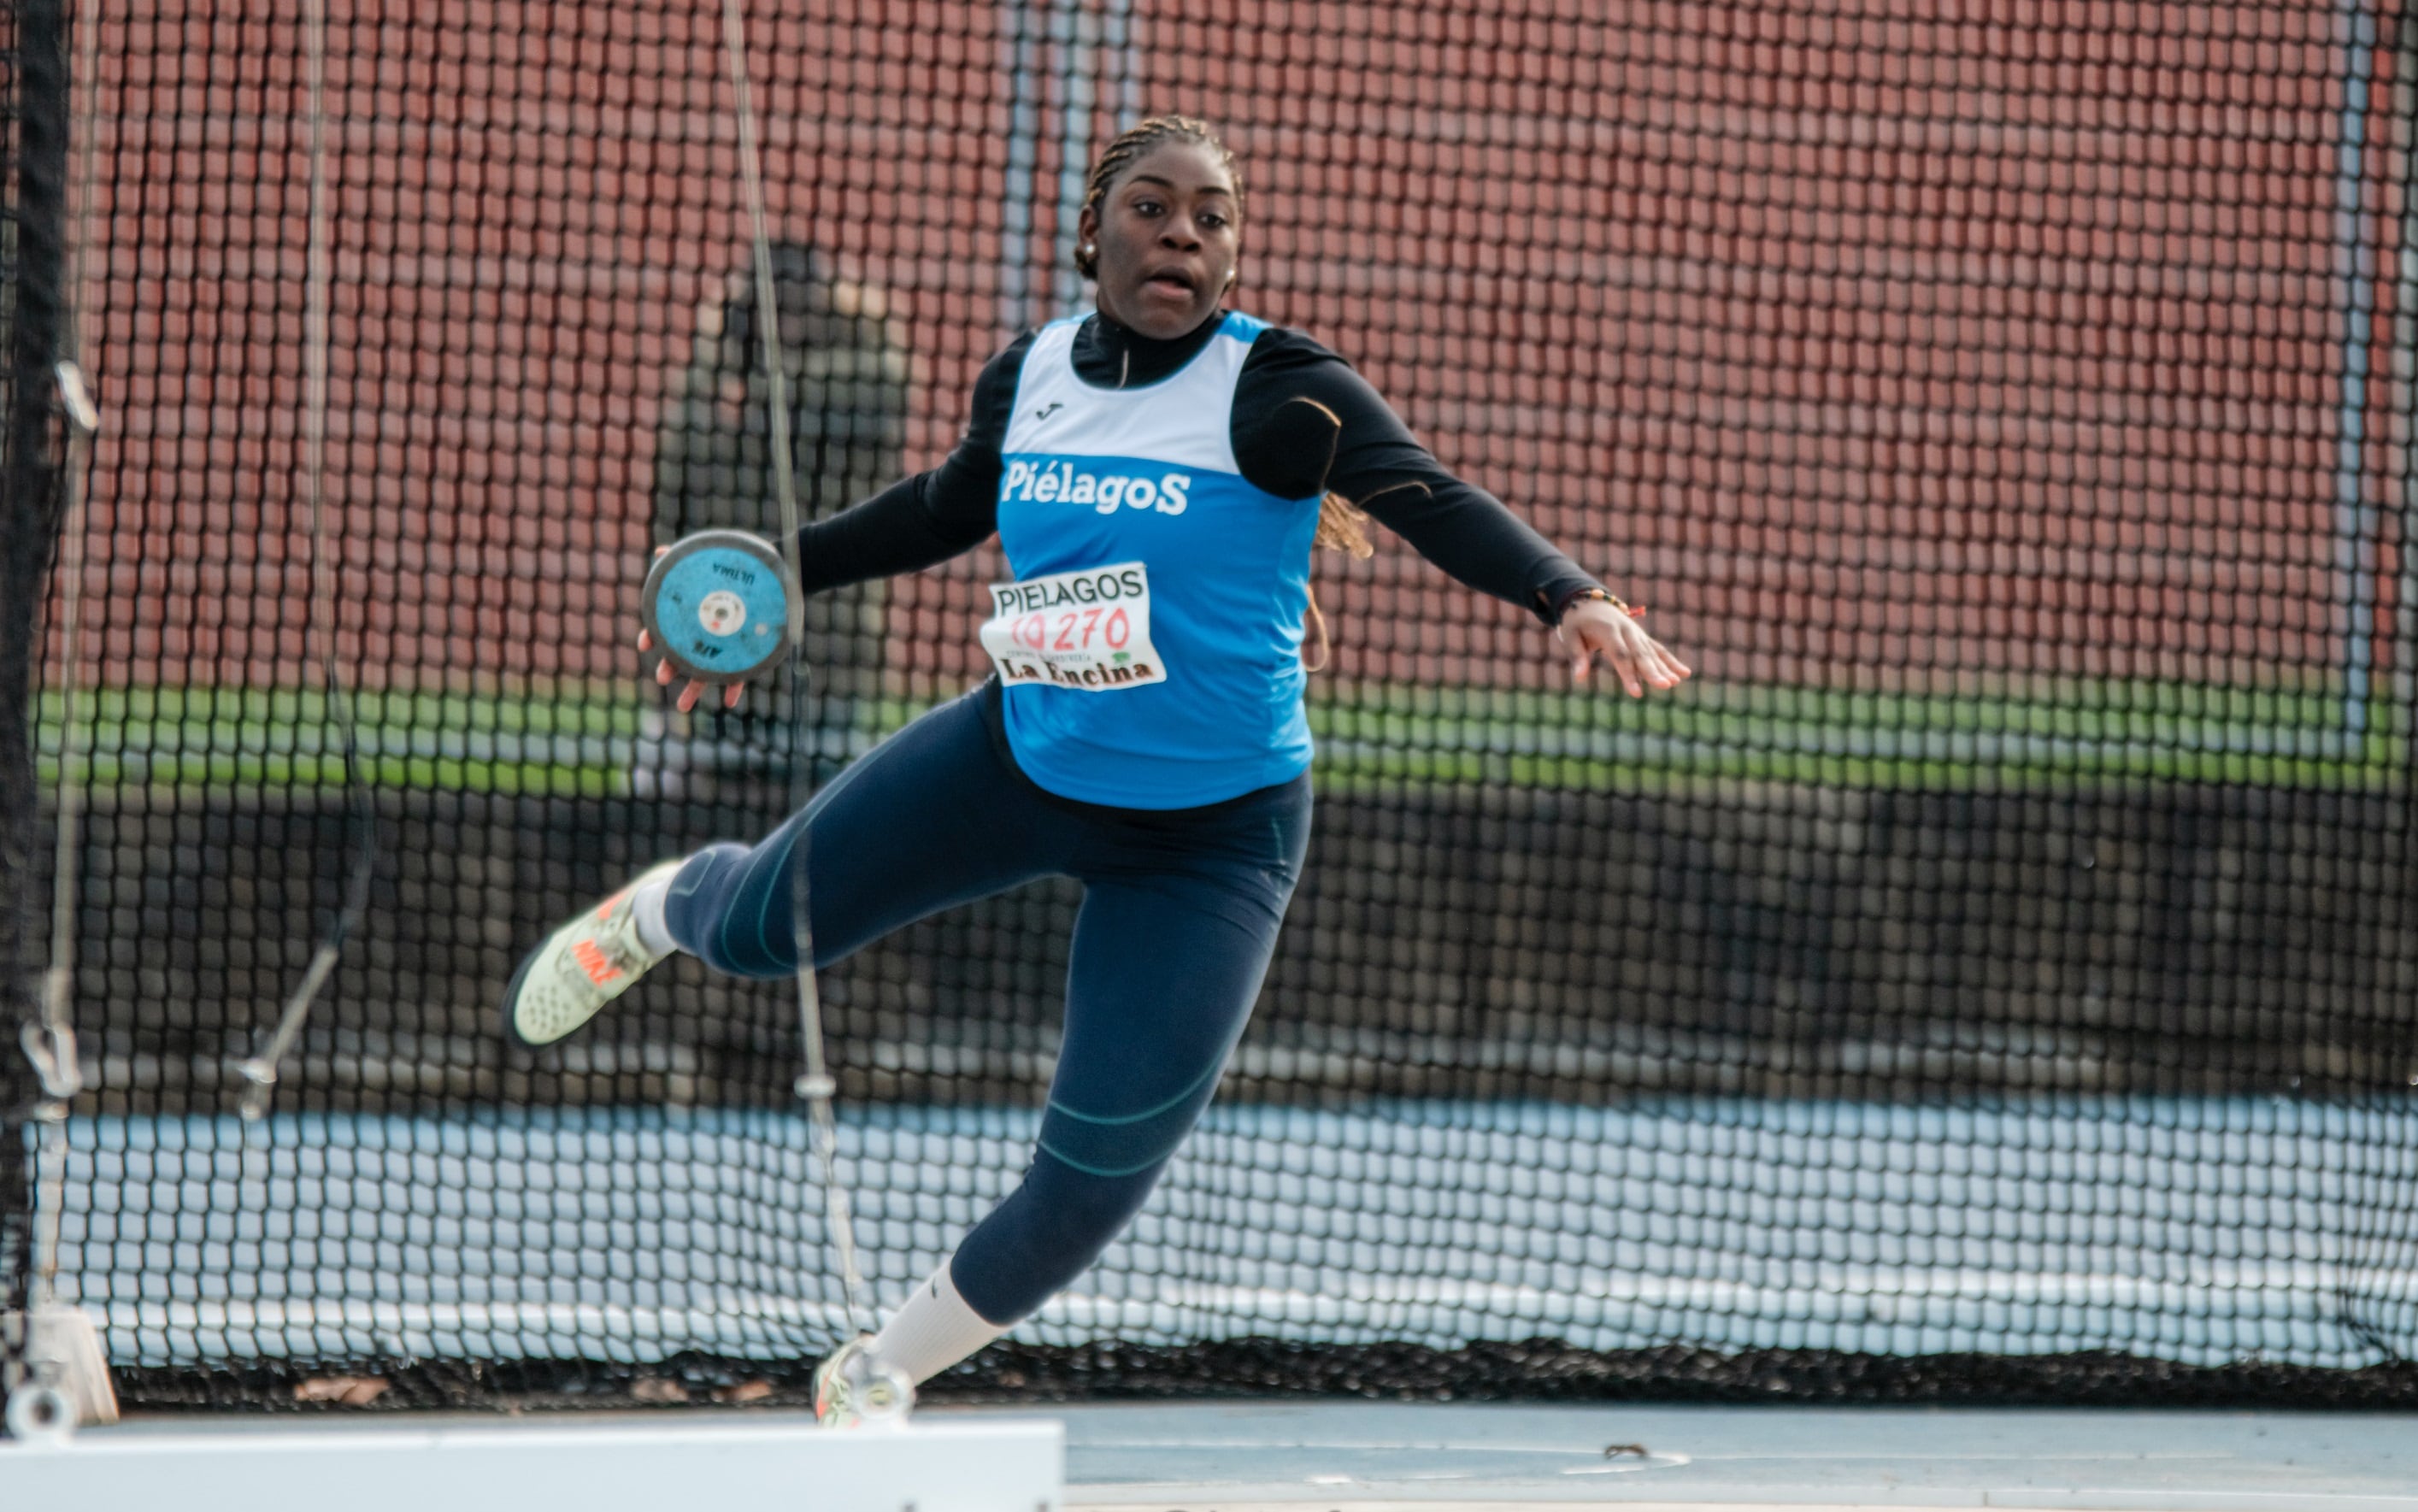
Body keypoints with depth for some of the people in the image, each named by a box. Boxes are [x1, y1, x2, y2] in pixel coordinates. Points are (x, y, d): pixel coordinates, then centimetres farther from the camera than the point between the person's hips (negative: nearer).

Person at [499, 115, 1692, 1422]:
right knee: (758, 928, 14)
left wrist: (1569, 596, -50)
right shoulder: (1029, 375, -2)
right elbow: (948, 506, 19)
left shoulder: (1275, 392, -19)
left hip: (1209, 839, -4)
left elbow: (1435, 504, -32)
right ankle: (666, 908, 55)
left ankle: (880, 1373, 18)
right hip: (1017, 765, 4)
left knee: (1093, 1182, -8)